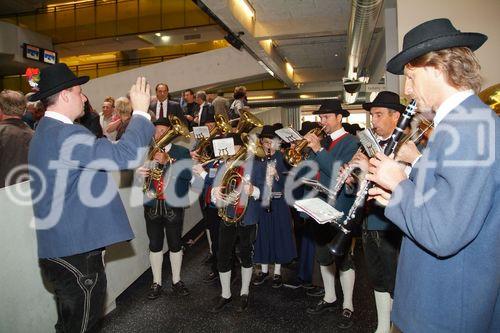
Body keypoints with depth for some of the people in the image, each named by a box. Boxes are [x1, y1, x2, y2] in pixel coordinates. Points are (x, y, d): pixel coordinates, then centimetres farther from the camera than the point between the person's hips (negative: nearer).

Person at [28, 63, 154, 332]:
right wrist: (141, 111, -21)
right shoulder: (65, 134, -22)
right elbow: (126, 154, -32)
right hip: (77, 253, -10)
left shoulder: (45, 132, 13)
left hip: (62, 248, 10)